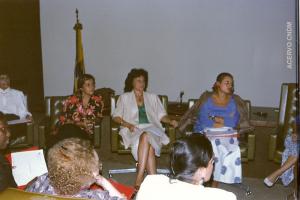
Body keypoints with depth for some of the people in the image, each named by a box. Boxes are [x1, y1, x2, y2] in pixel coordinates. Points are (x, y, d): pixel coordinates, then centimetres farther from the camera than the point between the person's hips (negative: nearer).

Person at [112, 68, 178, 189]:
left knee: (146, 136, -36)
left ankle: (139, 178, -39)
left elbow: (161, 115, 18)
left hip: (151, 128, 1)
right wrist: (126, 124, -8)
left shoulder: (152, 97, 24)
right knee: (148, 145, -34)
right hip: (133, 130, -1)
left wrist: (170, 121, -3)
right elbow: (116, 116, 10)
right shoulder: (124, 97, 18)